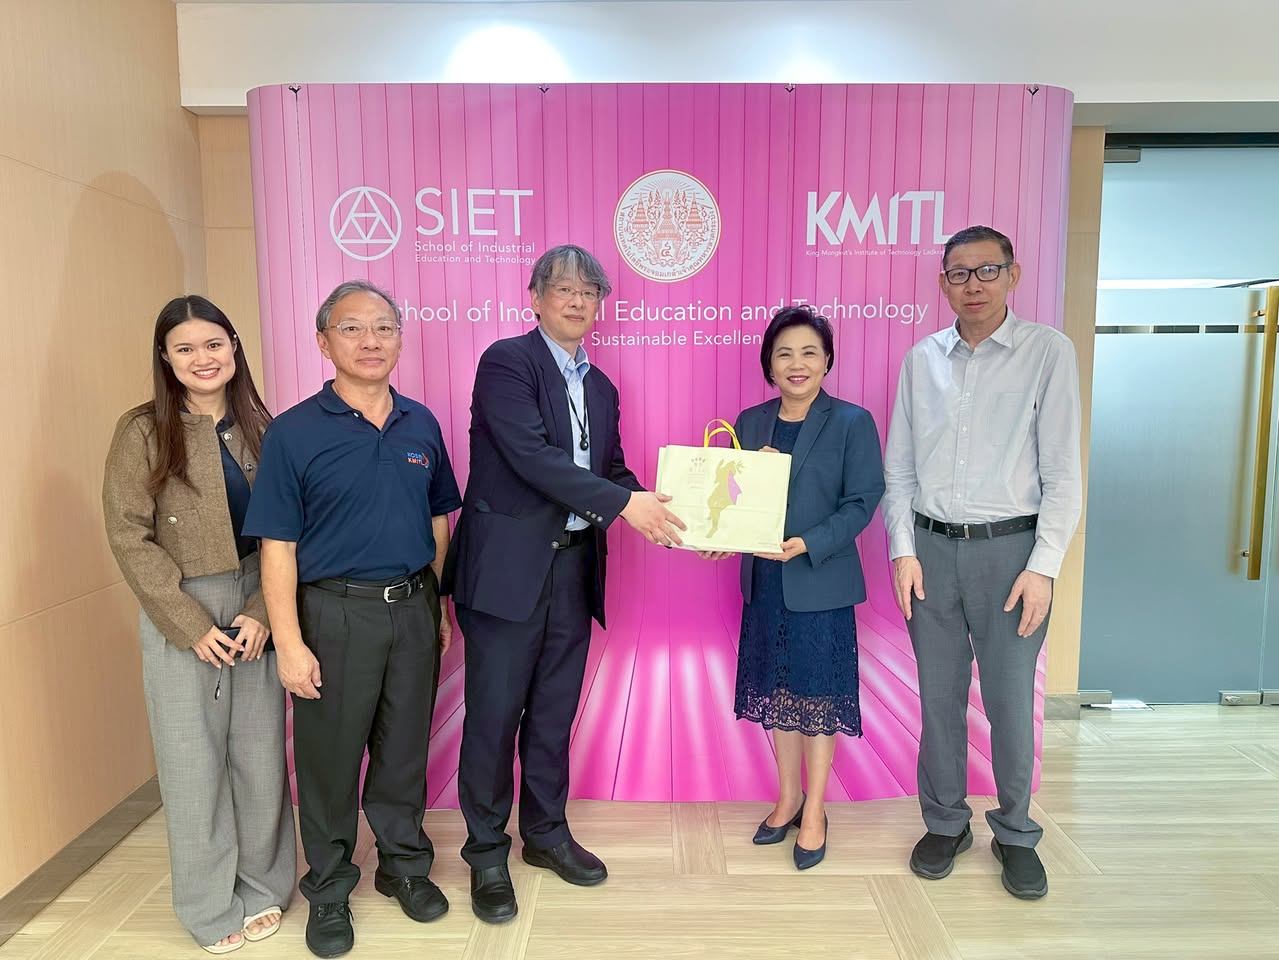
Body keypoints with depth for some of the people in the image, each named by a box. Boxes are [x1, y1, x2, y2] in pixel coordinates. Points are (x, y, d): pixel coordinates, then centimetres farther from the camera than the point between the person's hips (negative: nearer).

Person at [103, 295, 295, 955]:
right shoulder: (142, 431, -6)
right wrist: (192, 623, -10)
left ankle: (263, 888, 31)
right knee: (194, 761, 8)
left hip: (257, 610, 2)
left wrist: (261, 611, -9)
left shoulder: (259, 426, 2)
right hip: (181, 615, -2)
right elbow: (129, 536, -7)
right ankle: (213, 907, 27)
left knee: (260, 753, 10)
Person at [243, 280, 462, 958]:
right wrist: (289, 643, -13)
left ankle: (404, 864, 38)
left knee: (405, 748, 17)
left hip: (413, 609, 4)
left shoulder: (421, 425, 5)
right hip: (335, 614, -3)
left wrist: (441, 608, 9)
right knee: (330, 756, 11)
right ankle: (329, 889, 33)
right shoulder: (294, 432, -8)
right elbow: (278, 546, -9)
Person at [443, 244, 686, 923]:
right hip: (508, 566, -6)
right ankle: (487, 852, 25)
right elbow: (531, 455, -20)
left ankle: (546, 833, 36)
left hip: (573, 567, 6)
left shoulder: (600, 388, 15)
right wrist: (623, 502, -22)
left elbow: (612, 471, 15)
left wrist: (657, 511, -3)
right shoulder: (506, 360, -8)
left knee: (554, 712, 17)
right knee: (494, 714, 5)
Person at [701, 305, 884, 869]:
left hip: (822, 583, -4)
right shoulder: (750, 422, 6)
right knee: (778, 693, 15)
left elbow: (862, 502, -11)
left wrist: (806, 544, -22)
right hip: (763, 582, 5)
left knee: (817, 696, 7)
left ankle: (814, 813, 25)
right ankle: (788, 798, 34)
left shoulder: (852, 422, -7)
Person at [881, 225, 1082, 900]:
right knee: (939, 697, 12)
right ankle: (946, 824, 31)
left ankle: (1015, 834, 29)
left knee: (1010, 701, 5)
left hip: (1010, 547, -2)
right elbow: (898, 468, 8)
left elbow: (1063, 471, -5)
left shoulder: (1048, 351, -2)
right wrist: (903, 550, 0)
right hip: (932, 547, 3)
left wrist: (1043, 566, -10)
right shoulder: (921, 359, 7)